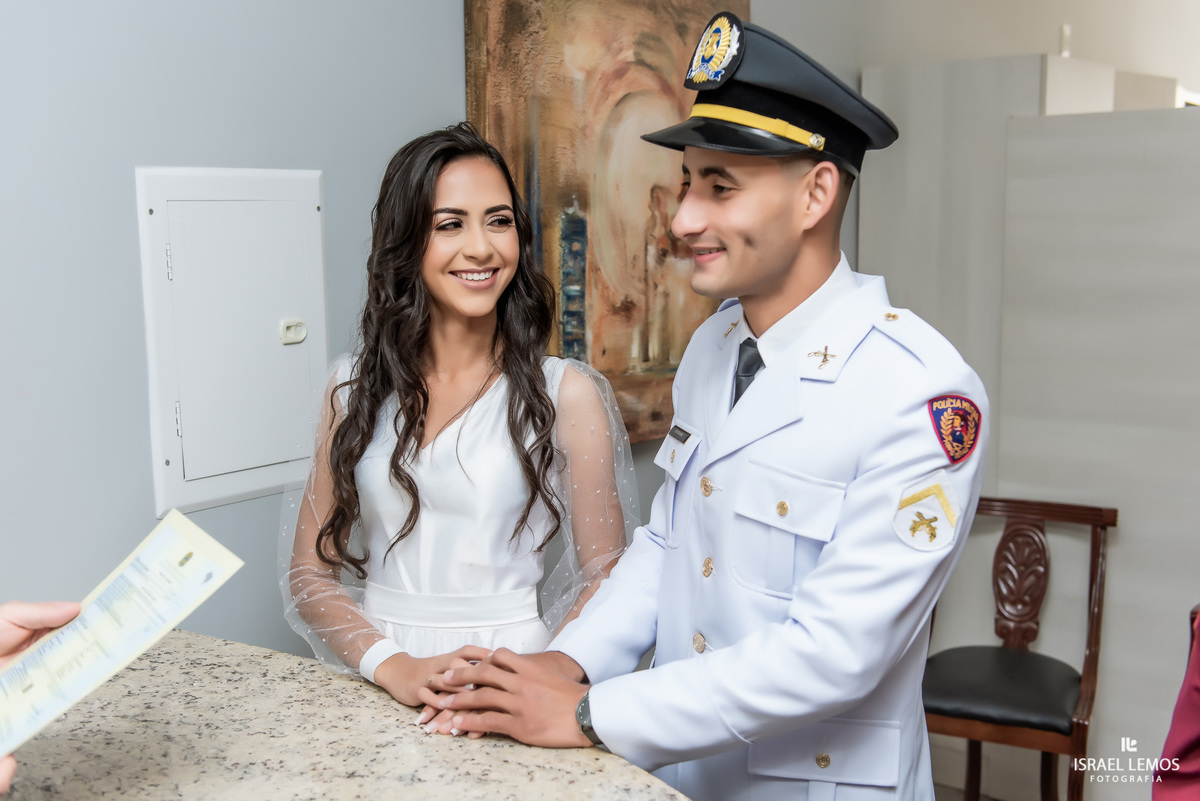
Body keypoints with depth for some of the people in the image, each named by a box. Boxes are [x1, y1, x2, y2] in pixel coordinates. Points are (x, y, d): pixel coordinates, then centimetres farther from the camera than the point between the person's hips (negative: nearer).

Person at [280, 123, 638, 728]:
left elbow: (605, 580, 2)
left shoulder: (567, 393, 1)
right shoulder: (354, 388, 9)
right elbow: (309, 573, 8)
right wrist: (392, 666, -9)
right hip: (378, 686, 2)